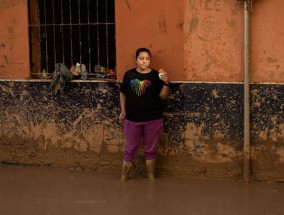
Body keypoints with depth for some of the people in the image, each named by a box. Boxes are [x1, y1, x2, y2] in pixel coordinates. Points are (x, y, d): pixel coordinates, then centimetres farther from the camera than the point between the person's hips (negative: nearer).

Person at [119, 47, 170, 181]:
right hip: (132, 119, 1)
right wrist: (123, 111, 6)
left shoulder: (156, 75, -5)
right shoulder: (129, 74, -1)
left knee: (150, 150, 10)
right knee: (130, 150, 7)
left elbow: (162, 96, -7)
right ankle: (124, 178, 17)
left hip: (153, 119, -1)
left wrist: (166, 83, -24)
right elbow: (123, 93, 11)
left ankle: (151, 177, 24)